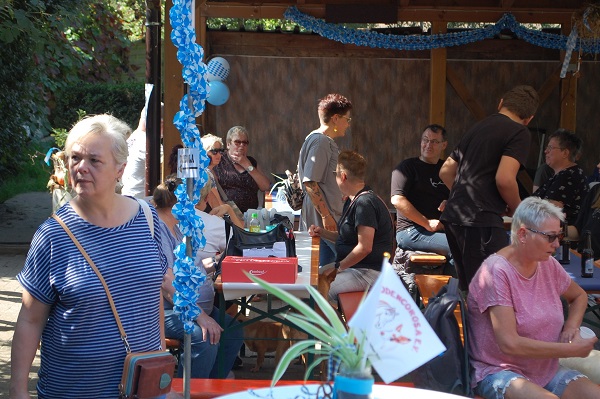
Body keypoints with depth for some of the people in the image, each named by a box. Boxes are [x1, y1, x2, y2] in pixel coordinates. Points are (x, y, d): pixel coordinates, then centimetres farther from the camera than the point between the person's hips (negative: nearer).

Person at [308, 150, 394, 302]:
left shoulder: (365, 203, -19)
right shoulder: (352, 201, 16)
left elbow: (364, 247, -24)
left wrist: (339, 267, -14)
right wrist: (323, 232, 10)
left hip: (369, 272, -11)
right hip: (354, 267, 11)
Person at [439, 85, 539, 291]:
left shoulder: (477, 127, 20)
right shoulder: (519, 133, -4)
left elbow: (446, 171, 25)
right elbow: (504, 179, -17)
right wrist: (516, 209, 0)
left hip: (453, 215, 8)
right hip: (481, 219, -8)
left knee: (469, 289, 15)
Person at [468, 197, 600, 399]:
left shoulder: (548, 264, 2)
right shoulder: (497, 271, -19)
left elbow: (579, 296, 24)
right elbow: (509, 344, -24)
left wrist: (571, 328, 1)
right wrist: (572, 349, -18)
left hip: (546, 370, 7)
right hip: (498, 371, -6)